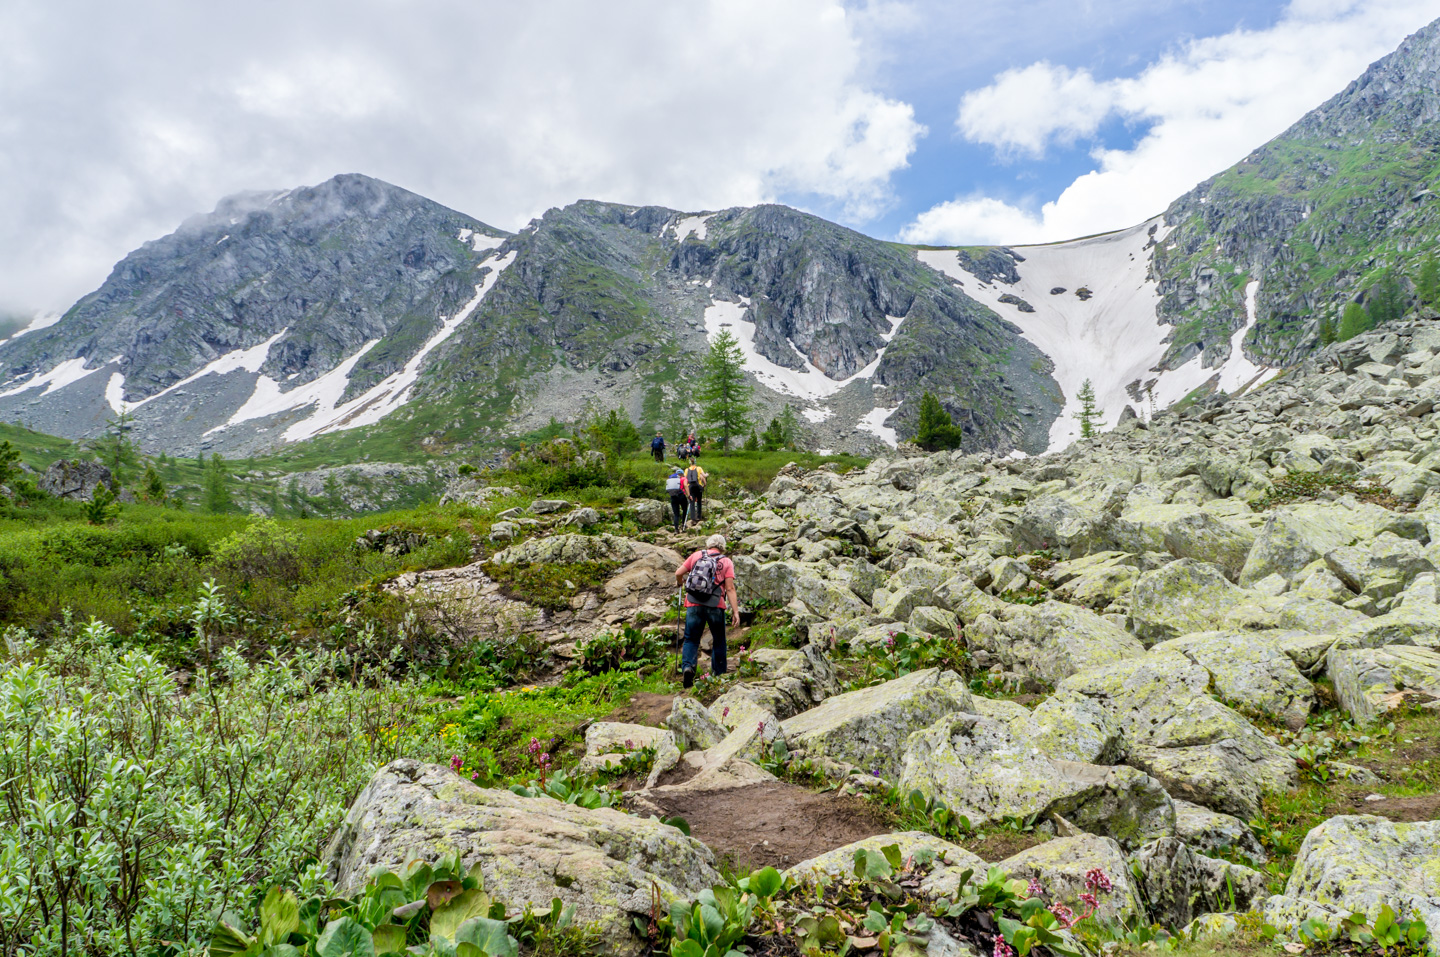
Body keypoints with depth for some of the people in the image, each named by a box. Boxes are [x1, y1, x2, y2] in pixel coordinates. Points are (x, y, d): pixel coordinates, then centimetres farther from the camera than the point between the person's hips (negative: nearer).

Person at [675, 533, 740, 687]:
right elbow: (730, 588, -4)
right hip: (715, 606, -1)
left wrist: (679, 582, 30)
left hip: (694, 605, 1)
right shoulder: (726, 562, 3)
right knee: (718, 641, 16)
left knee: (691, 639, 8)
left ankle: (687, 666, -16)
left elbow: (678, 573, 7)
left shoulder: (697, 555, 8)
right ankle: (718, 674, 20)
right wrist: (735, 612, -5)